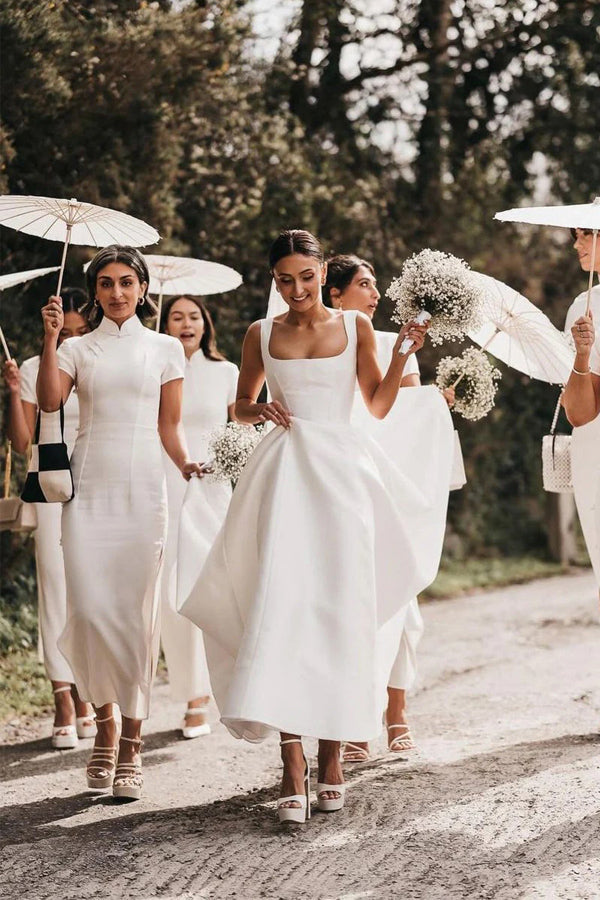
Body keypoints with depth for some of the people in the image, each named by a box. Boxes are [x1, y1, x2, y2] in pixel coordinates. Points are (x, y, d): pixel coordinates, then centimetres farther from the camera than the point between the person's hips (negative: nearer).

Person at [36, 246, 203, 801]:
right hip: (88, 489, 1)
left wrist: (186, 462, -8)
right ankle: (104, 721, 16)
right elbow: (49, 401, -6)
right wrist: (50, 338, -11)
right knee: (90, 613, -6)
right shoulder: (78, 349, 11)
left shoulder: (165, 349, 11)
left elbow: (169, 425, 9)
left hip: (142, 489, -1)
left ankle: (130, 744, 2)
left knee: (136, 614, -4)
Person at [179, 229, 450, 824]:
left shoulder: (355, 327, 8)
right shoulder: (261, 335, 10)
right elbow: (242, 404, 20)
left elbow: (378, 405, 8)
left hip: (341, 472, 0)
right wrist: (257, 411, -2)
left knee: (340, 607, -2)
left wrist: (403, 353, -5)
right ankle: (292, 764, -17)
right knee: (280, 602, -14)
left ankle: (331, 753, 10)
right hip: (283, 473, 0)